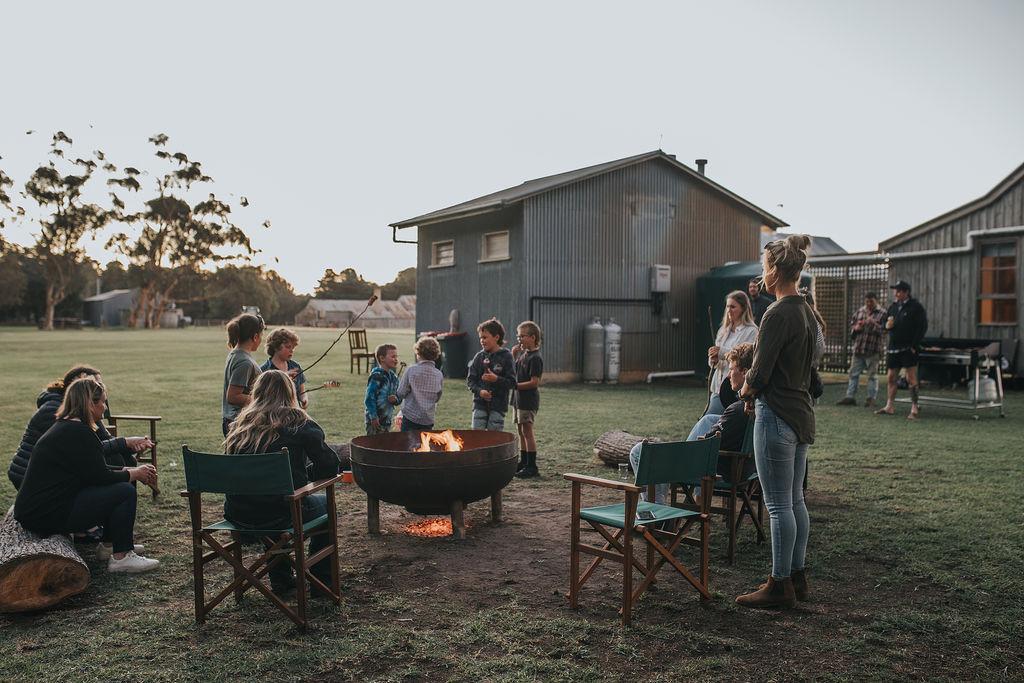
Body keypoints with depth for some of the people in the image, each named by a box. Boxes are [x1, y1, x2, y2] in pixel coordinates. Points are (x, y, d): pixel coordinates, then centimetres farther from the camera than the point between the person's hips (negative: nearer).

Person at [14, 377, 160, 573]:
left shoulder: (64, 427, 15)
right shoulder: (79, 433, -19)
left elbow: (96, 469, 19)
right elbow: (100, 476, -17)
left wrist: (134, 471, 12)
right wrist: (134, 474, -1)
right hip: (48, 516, -11)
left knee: (116, 486, 15)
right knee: (125, 492, -11)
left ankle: (110, 544, 21)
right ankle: (121, 557, -2)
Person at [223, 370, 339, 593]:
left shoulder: (239, 424, 8)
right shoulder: (298, 423, -5)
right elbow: (330, 466, -4)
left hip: (237, 515, 5)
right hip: (279, 515, -5)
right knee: (325, 503, 24)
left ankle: (281, 580, 37)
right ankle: (321, 580, 28)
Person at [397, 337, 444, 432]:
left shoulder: (411, 371, -12)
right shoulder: (439, 375, -2)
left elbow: (400, 393, -7)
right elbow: (437, 398, 8)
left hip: (411, 417, -3)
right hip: (428, 419, 3)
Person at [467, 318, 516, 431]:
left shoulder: (506, 357, -5)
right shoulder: (479, 356, 4)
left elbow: (512, 382, -7)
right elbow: (470, 379, 6)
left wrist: (496, 379, -23)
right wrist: (479, 391, -11)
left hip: (498, 405, -3)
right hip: (480, 403, 3)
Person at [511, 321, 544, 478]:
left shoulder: (535, 358, -16)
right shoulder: (522, 353, 11)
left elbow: (534, 382, -20)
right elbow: (516, 372, 20)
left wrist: (515, 385, -18)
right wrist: (514, 354, 6)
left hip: (528, 400, -9)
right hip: (518, 399, 9)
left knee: (527, 431, -5)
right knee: (521, 431, 14)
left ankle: (532, 467, 1)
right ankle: (523, 463, 25)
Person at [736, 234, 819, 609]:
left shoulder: (778, 314, -18)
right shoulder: (807, 312, 11)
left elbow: (760, 373, -18)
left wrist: (746, 391, 3)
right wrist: (756, 388, 13)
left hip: (777, 416, -10)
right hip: (802, 413, 10)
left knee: (779, 505, 0)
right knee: (795, 501, 16)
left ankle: (780, 584, 10)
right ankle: (797, 576, 26)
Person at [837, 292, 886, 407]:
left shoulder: (882, 313, -2)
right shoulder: (860, 311, 12)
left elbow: (884, 330, -10)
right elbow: (851, 325, 20)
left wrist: (874, 323, -25)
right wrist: (856, 328, -2)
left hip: (873, 350, -5)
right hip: (858, 349, 5)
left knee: (872, 375, 3)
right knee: (853, 373, 7)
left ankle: (871, 398, 10)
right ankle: (850, 396, 13)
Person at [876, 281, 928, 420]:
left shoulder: (916, 307, -6)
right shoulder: (892, 306, 13)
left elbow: (923, 327, -10)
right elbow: (884, 322, 22)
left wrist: (914, 346, -16)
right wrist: (887, 325, -3)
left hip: (909, 349, -6)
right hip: (893, 348, 7)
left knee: (911, 379, -5)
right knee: (891, 378, 10)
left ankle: (914, 408, -1)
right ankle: (890, 407, 17)